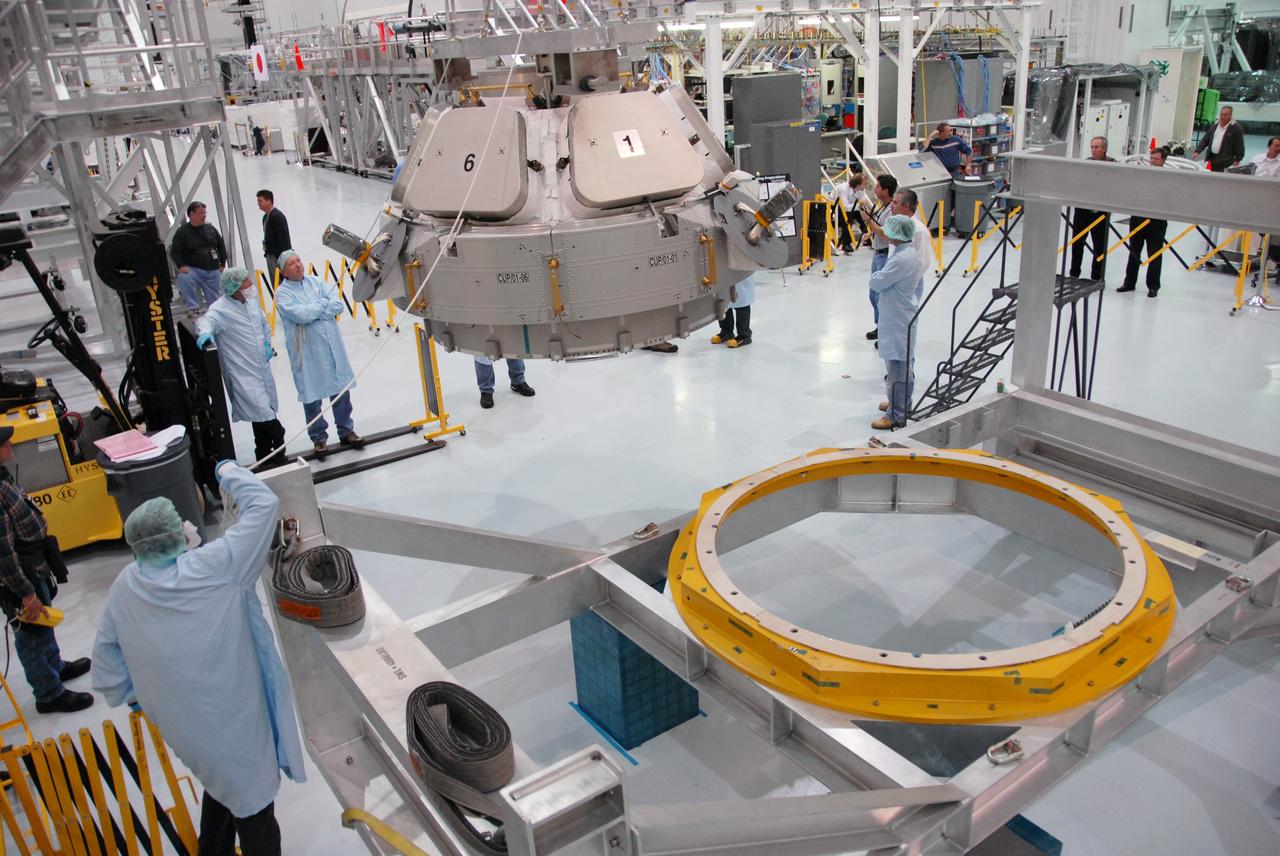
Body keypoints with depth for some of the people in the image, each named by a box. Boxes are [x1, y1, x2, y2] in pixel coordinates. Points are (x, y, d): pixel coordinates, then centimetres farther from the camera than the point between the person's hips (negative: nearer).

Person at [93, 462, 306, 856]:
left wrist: (127, 693, 21)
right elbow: (264, 504, -23)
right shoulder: (215, 568, -27)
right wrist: (229, 471, -6)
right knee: (253, 807, 12)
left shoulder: (125, 585, -9)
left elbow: (106, 650, 5)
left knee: (221, 786, 31)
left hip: (179, 721, 7)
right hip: (235, 723, -7)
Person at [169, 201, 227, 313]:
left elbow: (221, 246, 18)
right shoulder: (182, 231, -2)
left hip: (213, 271, 4)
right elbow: (174, 252, -5)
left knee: (216, 300, 3)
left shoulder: (210, 228, 10)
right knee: (184, 278, -36)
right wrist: (181, 266, -21)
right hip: (193, 269, -4)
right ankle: (193, 308, -28)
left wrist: (222, 264, 11)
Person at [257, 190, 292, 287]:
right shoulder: (266, 216, 14)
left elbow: (283, 238, -20)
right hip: (270, 254, 9)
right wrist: (267, 251, 12)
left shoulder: (277, 216, -15)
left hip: (279, 256, -9)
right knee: (274, 283, 11)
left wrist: (281, 258, -22)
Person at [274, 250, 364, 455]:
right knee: (312, 397, 3)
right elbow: (300, 315, -21)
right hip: (307, 353, -4)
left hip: (333, 347, 4)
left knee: (341, 390, 11)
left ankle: (346, 431, 26)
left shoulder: (316, 281, 8)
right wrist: (323, 303, -7)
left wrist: (312, 313, -14)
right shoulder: (282, 293, -4)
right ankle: (319, 438, 18)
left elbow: (338, 306, -4)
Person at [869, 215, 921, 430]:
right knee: (905, 364, 21)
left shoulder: (900, 259, -24)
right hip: (903, 317, 10)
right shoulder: (909, 252, 8)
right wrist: (881, 276, -1)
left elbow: (876, 282, -20)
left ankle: (896, 416, 0)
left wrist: (877, 275, -2)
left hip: (896, 320, -10)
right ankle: (902, 403, 35)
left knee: (896, 367, -5)